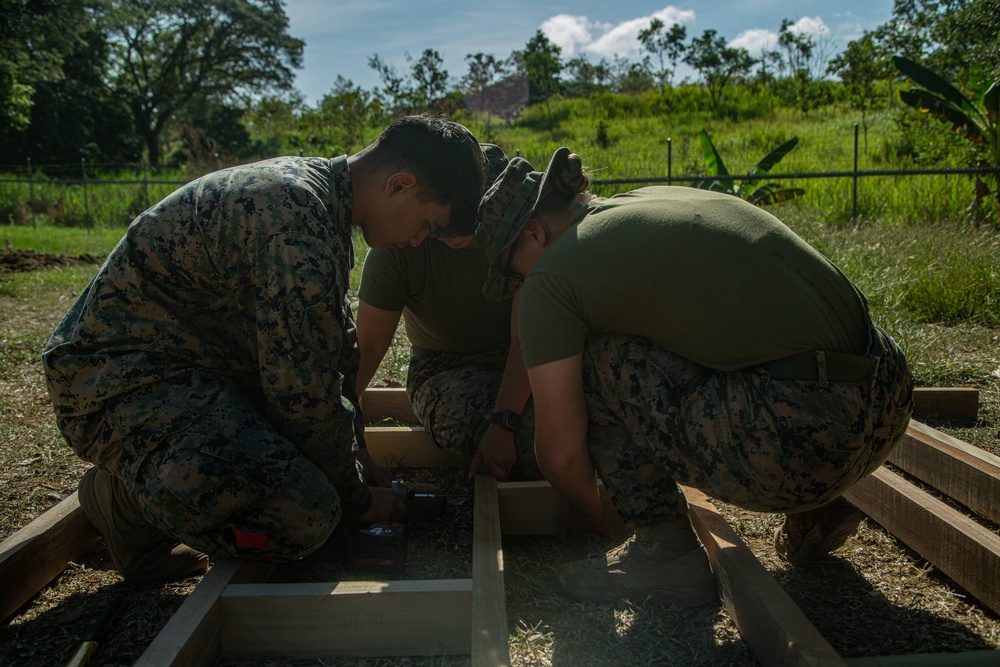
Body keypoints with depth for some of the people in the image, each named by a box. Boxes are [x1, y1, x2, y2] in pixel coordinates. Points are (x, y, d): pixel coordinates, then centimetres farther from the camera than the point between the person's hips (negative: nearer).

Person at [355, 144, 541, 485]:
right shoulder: (400, 243, -17)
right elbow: (368, 345, -16)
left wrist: (502, 423, -33)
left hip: (523, 367, 3)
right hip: (445, 373, -2)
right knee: (541, 444, -31)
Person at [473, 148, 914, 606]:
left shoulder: (551, 278, -2)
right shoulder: (662, 198, 21)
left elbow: (561, 448, 2)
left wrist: (586, 512, 26)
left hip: (798, 440, -8)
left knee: (590, 357, 4)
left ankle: (668, 550, 9)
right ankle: (814, 513, 24)